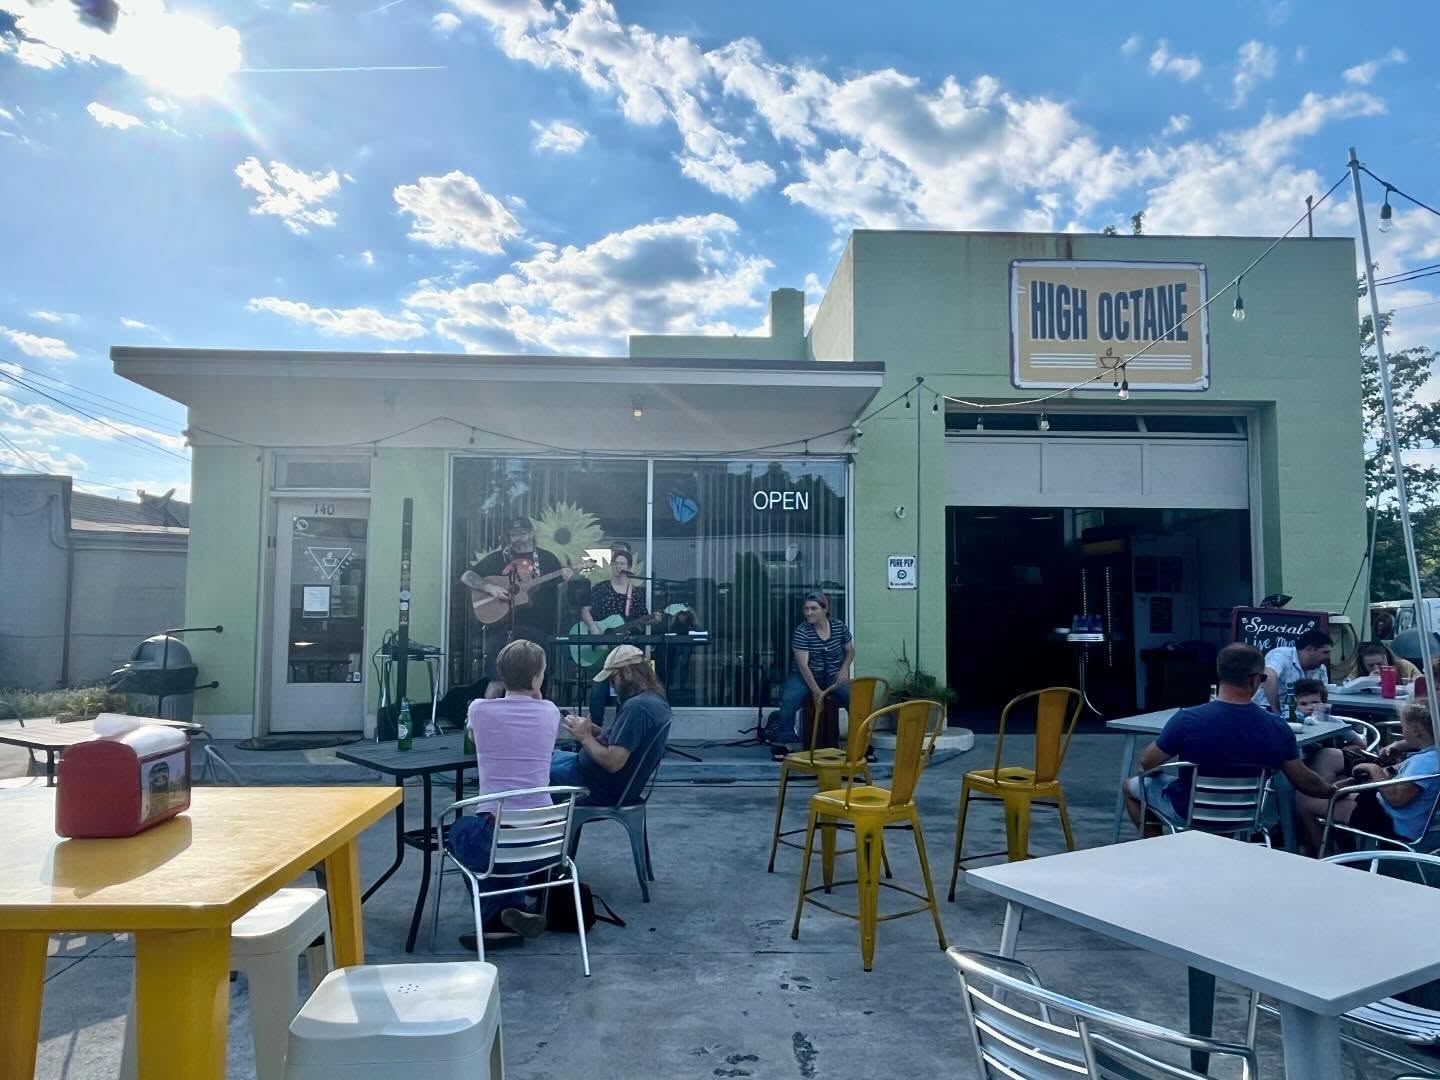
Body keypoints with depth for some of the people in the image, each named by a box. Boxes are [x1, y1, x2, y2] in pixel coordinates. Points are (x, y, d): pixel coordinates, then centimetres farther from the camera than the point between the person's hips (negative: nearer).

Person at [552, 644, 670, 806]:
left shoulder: (636, 707, -28)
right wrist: (595, 731, 1)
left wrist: (585, 737, -15)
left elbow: (612, 763, -30)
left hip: (600, 788, -10)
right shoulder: (656, 699, 3)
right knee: (553, 755, 24)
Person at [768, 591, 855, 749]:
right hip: (805, 676, -2)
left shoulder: (840, 627, -4)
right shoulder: (801, 632, -15)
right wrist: (816, 691, -23)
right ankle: (785, 740, -14)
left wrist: (844, 669, -8)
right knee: (789, 700, -30)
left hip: (833, 676, 2)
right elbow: (803, 664, -18)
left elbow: (850, 651, 11)